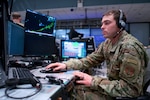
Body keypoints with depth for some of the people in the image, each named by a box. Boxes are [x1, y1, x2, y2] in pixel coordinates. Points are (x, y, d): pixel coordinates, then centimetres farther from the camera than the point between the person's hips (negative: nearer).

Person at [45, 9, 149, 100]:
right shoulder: (107, 43, 1)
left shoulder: (130, 47, -26)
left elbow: (130, 88, -27)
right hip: (113, 88, 7)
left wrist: (93, 81, -27)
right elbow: (89, 60, 2)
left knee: (76, 90, -7)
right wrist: (66, 64, -11)